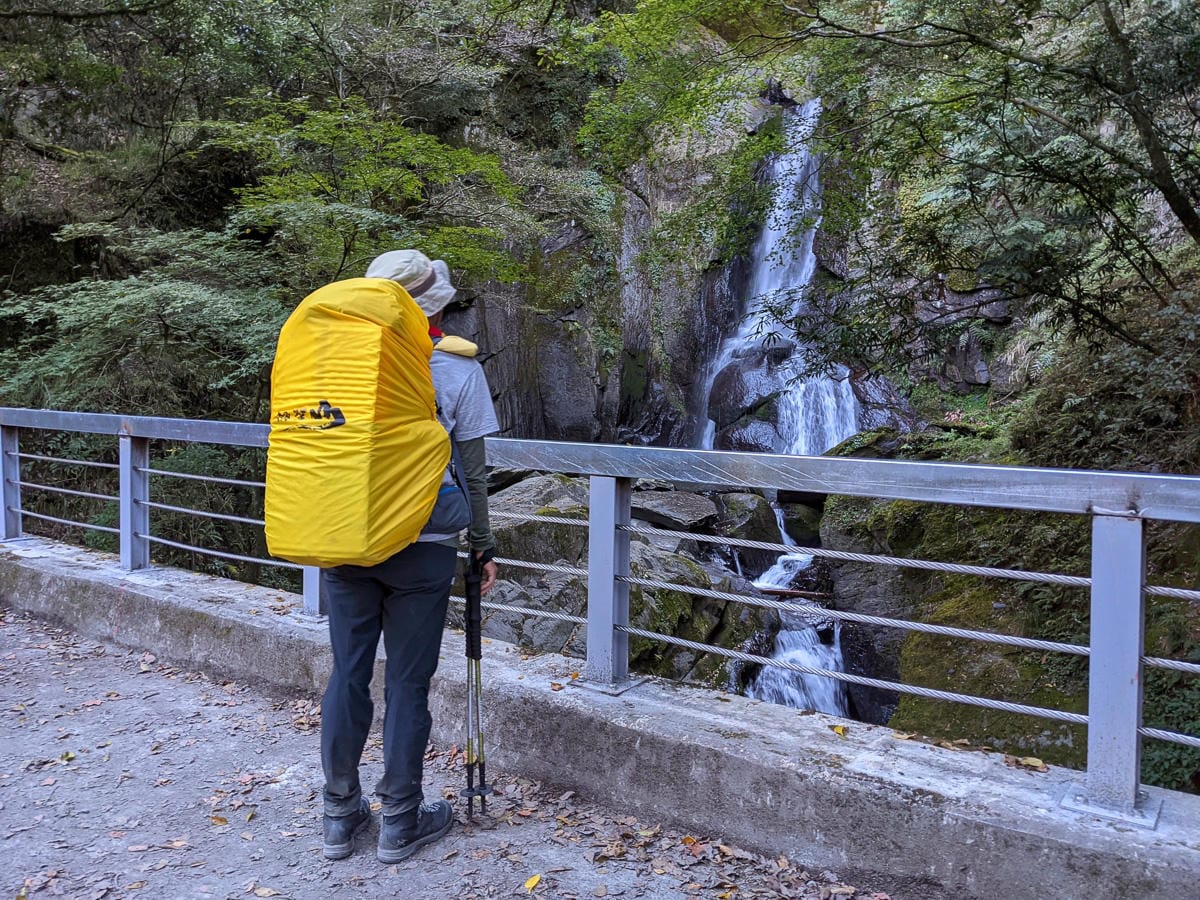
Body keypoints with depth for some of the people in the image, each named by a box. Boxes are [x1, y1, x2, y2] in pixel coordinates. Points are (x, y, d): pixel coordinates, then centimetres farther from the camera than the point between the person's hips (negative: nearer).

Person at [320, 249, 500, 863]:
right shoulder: (458, 368, -4)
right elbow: (471, 471, -2)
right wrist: (482, 546, 8)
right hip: (420, 548, -3)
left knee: (347, 674, 12)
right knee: (407, 682, 6)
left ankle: (340, 817, 24)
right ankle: (400, 824, 18)